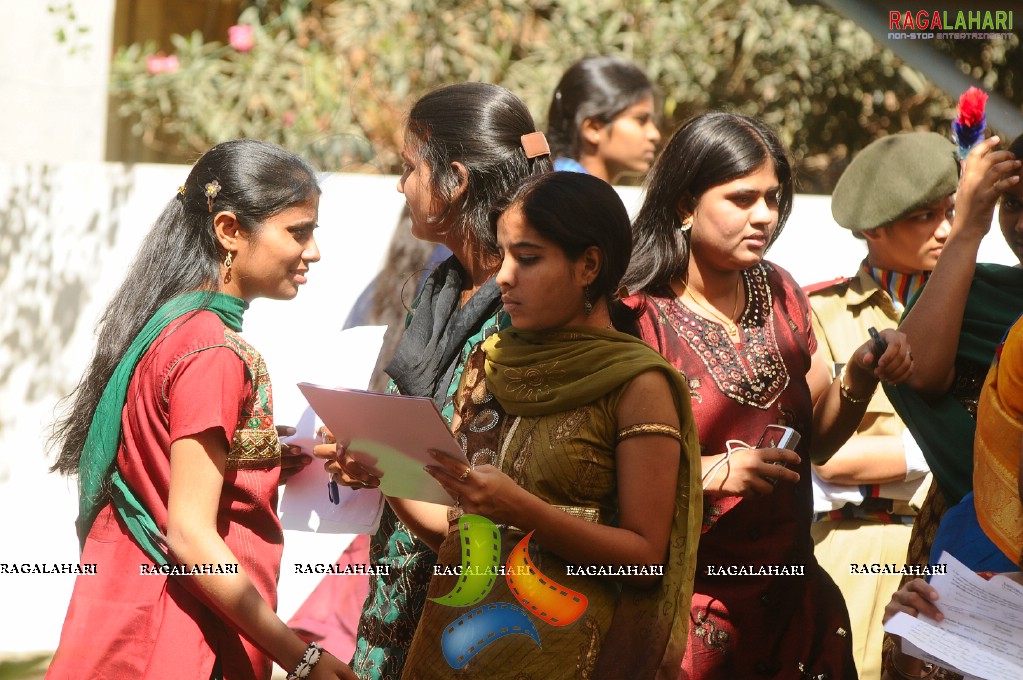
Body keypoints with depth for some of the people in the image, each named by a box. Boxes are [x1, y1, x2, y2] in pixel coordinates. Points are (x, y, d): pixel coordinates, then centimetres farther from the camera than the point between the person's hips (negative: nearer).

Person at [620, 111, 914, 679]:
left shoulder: (778, 293, 6)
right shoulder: (640, 317, -16)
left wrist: (860, 378, -4)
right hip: (685, 605, -6)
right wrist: (708, 472, -27)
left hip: (790, 591, 6)